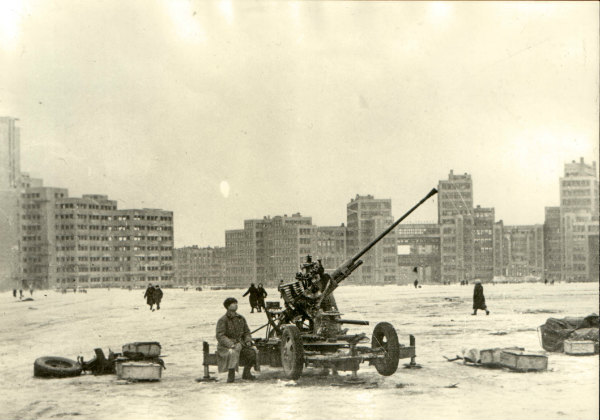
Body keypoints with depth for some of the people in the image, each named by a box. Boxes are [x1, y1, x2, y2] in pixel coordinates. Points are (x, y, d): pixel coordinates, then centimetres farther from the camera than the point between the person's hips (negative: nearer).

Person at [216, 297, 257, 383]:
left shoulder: (241, 318, 12)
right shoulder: (222, 320, -7)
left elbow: (246, 332, 18)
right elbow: (220, 336, -15)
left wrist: (248, 341, -5)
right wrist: (232, 345, -28)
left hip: (239, 343, 5)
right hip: (226, 346, -5)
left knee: (252, 352, -19)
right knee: (233, 352, -37)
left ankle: (246, 373, 1)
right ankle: (231, 375, -24)